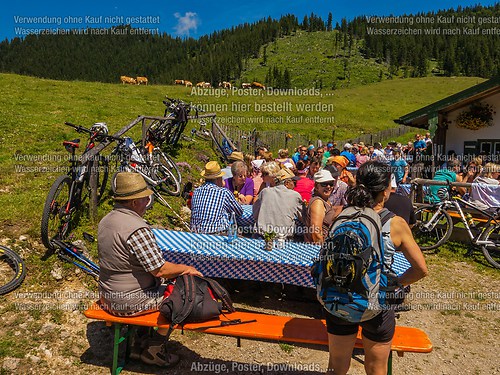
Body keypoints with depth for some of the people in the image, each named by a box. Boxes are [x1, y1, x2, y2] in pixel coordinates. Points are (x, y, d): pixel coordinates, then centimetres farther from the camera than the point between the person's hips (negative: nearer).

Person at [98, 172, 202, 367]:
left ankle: (137, 342, 30)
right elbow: (159, 270, -26)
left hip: (107, 296, 9)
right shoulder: (137, 228, -28)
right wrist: (186, 268, -8)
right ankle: (154, 349, 17)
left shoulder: (105, 221, 2)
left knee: (157, 284, 27)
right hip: (128, 302, -9)